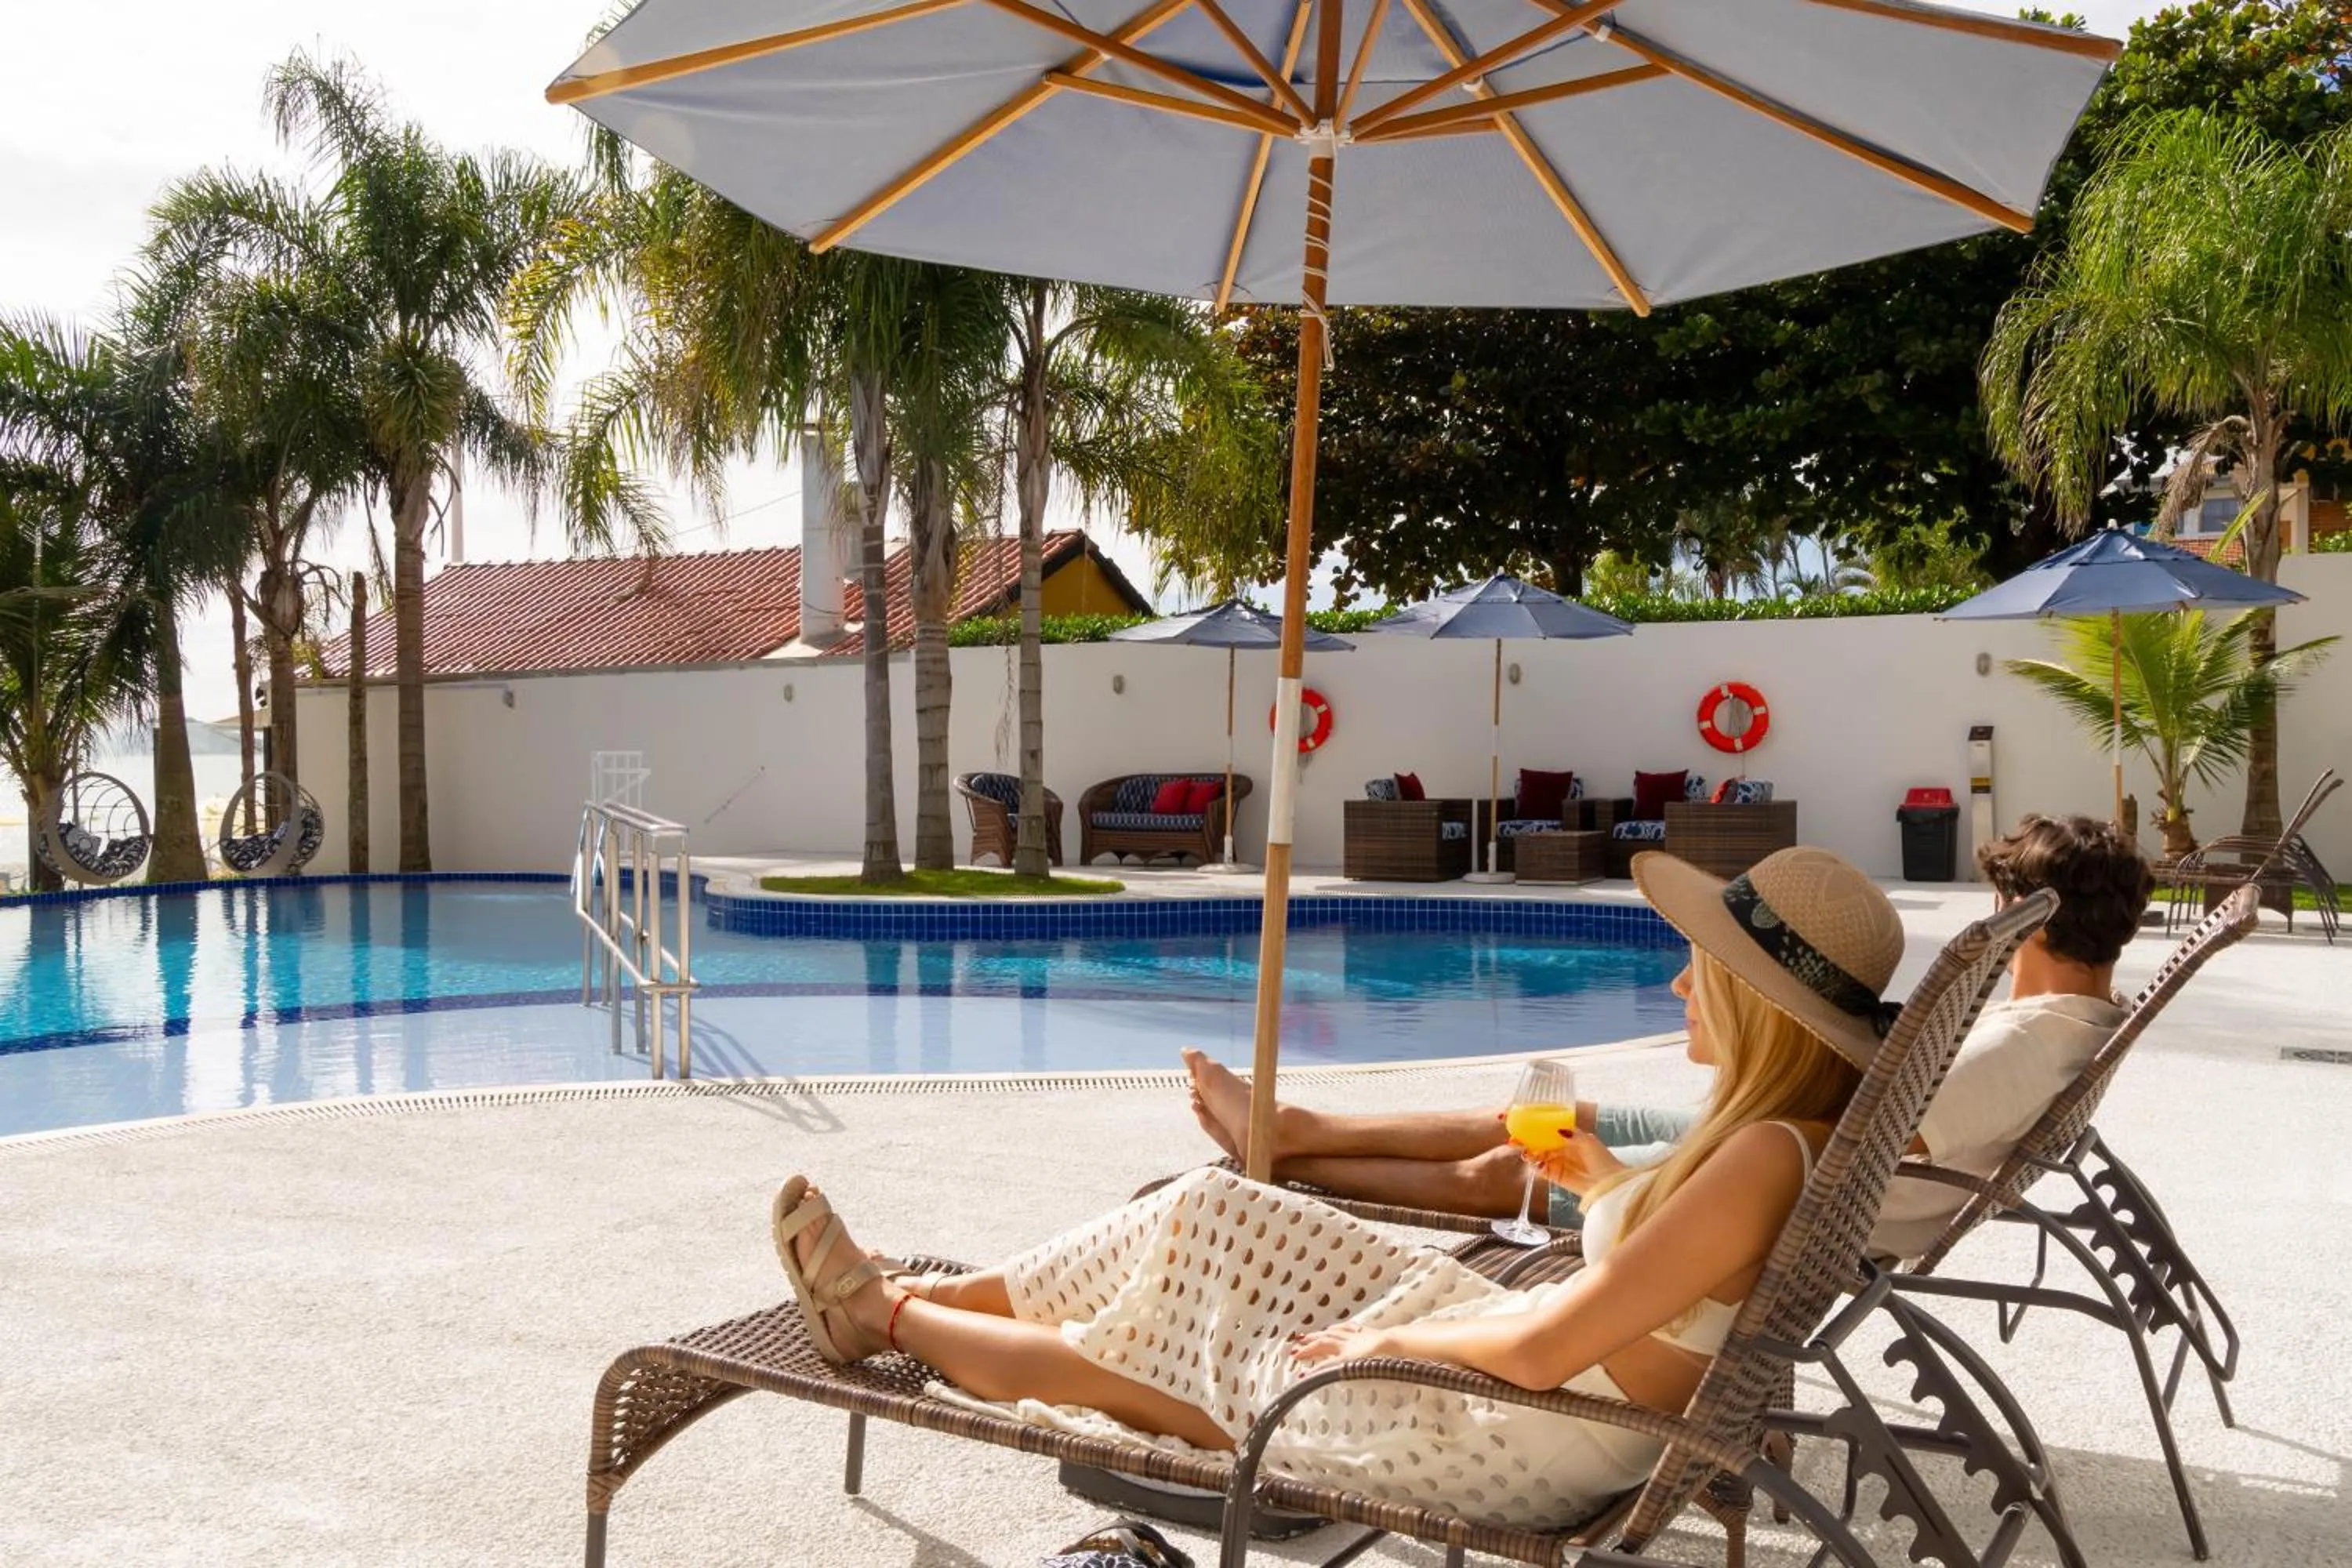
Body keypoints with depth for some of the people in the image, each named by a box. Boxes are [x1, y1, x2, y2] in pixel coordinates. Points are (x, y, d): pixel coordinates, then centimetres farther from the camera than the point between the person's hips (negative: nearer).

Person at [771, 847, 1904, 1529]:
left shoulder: (1767, 1155, -30)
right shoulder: (1792, 1134, -2)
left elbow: (1543, 1349, -30)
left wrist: (1391, 1337, -16)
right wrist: (1598, 1179, 8)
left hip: (1516, 1441, -8)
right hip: (1532, 1384, 8)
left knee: (1136, 1351, 6)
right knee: (1205, 1222, 11)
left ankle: (883, 1312, 31)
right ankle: (917, 1295, 29)